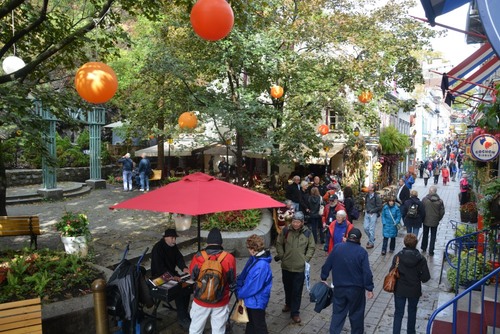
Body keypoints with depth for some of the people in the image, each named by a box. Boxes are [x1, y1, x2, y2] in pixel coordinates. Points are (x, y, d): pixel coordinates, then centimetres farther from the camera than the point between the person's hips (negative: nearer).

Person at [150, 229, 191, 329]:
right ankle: (182, 318, -12)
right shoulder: (157, 248, -22)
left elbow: (179, 258, 2)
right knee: (179, 290, -25)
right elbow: (159, 267, -28)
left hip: (172, 274, 7)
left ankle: (184, 313, 3)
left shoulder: (173, 246, 3)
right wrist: (172, 276, -38)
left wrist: (184, 268, -20)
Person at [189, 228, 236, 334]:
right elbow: (233, 281, -3)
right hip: (221, 303, 0)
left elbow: (193, 276, 0)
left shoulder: (198, 257, -17)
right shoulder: (229, 258, -17)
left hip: (201, 301, 0)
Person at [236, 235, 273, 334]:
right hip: (251, 299, 8)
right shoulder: (254, 258, -5)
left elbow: (253, 287, -27)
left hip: (257, 301, -8)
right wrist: (238, 287, -5)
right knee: (250, 323, 27)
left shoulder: (261, 266, -33)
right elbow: (244, 275, 6)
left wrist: (240, 294, -13)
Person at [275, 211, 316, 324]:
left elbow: (312, 247, 2)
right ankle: (288, 304, 45)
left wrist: (306, 259, -7)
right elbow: (279, 244, 5)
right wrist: (281, 255, -4)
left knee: (297, 290, 4)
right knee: (287, 287, 21)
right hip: (286, 266, 2)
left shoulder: (307, 233, -9)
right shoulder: (285, 230, -7)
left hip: (300, 267, -2)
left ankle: (295, 312, 19)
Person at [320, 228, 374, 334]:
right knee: (356, 313, 17)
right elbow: (367, 272, -14)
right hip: (356, 289, -2)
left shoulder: (337, 247, -6)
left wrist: (324, 278, 12)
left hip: (339, 287, 2)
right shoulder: (362, 252, -13)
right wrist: (369, 289, -5)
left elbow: (327, 265, -1)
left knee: (338, 312, 14)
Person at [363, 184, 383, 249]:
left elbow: (379, 207, -12)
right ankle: (371, 238, 32)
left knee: (371, 229, 0)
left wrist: (372, 210, -16)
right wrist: (365, 209, 6)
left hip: (373, 214, -6)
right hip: (367, 214, 6)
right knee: (365, 227, 9)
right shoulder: (367, 195, 5)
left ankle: (371, 243, 12)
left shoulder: (376, 197, -14)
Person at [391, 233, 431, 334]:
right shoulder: (421, 259, -14)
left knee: (398, 313, 10)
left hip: (400, 289, -1)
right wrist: (418, 278, 8)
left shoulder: (398, 256, -14)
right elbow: (426, 277, -12)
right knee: (412, 312, 23)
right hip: (414, 290, 1)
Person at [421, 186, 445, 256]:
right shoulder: (440, 201, -10)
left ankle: (424, 248, 31)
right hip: (435, 222, 0)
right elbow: (442, 212, -4)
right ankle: (431, 251, 12)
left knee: (425, 234, 18)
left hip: (426, 221, 0)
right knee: (433, 236, 10)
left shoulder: (424, 199, -15)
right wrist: (438, 219, 11)